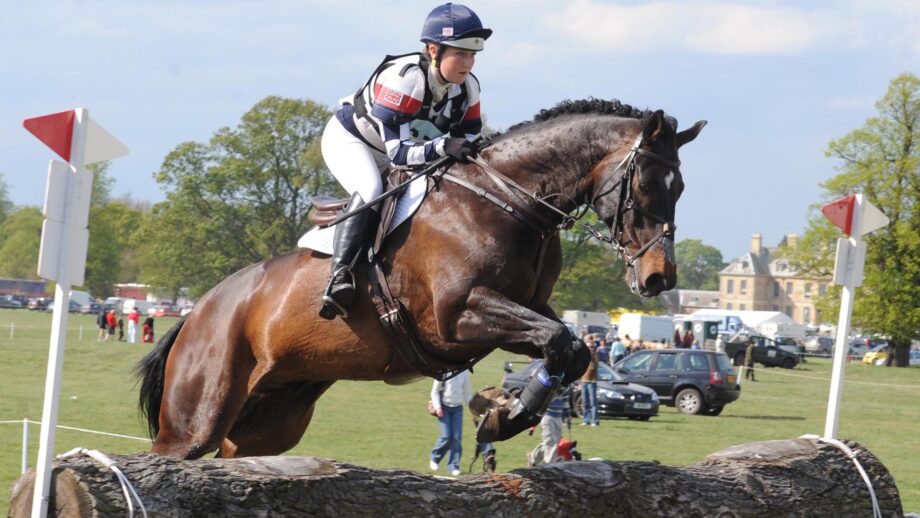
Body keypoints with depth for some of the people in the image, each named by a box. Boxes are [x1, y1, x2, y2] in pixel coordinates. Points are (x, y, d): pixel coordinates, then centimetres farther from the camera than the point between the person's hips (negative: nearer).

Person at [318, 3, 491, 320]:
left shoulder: (468, 87, -13)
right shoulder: (403, 79, -34)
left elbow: (468, 142, -7)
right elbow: (397, 151, -38)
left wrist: (478, 154, -31)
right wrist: (443, 146, -53)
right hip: (349, 140, -8)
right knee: (371, 191, -35)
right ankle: (339, 275, -42)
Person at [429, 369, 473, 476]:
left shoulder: (464, 372, 2)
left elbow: (467, 391, 14)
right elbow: (435, 390, -4)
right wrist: (437, 406, -14)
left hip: (457, 408, 3)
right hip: (444, 407, -3)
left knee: (457, 437, -4)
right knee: (446, 436, -10)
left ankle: (453, 466, 3)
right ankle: (435, 458, 15)